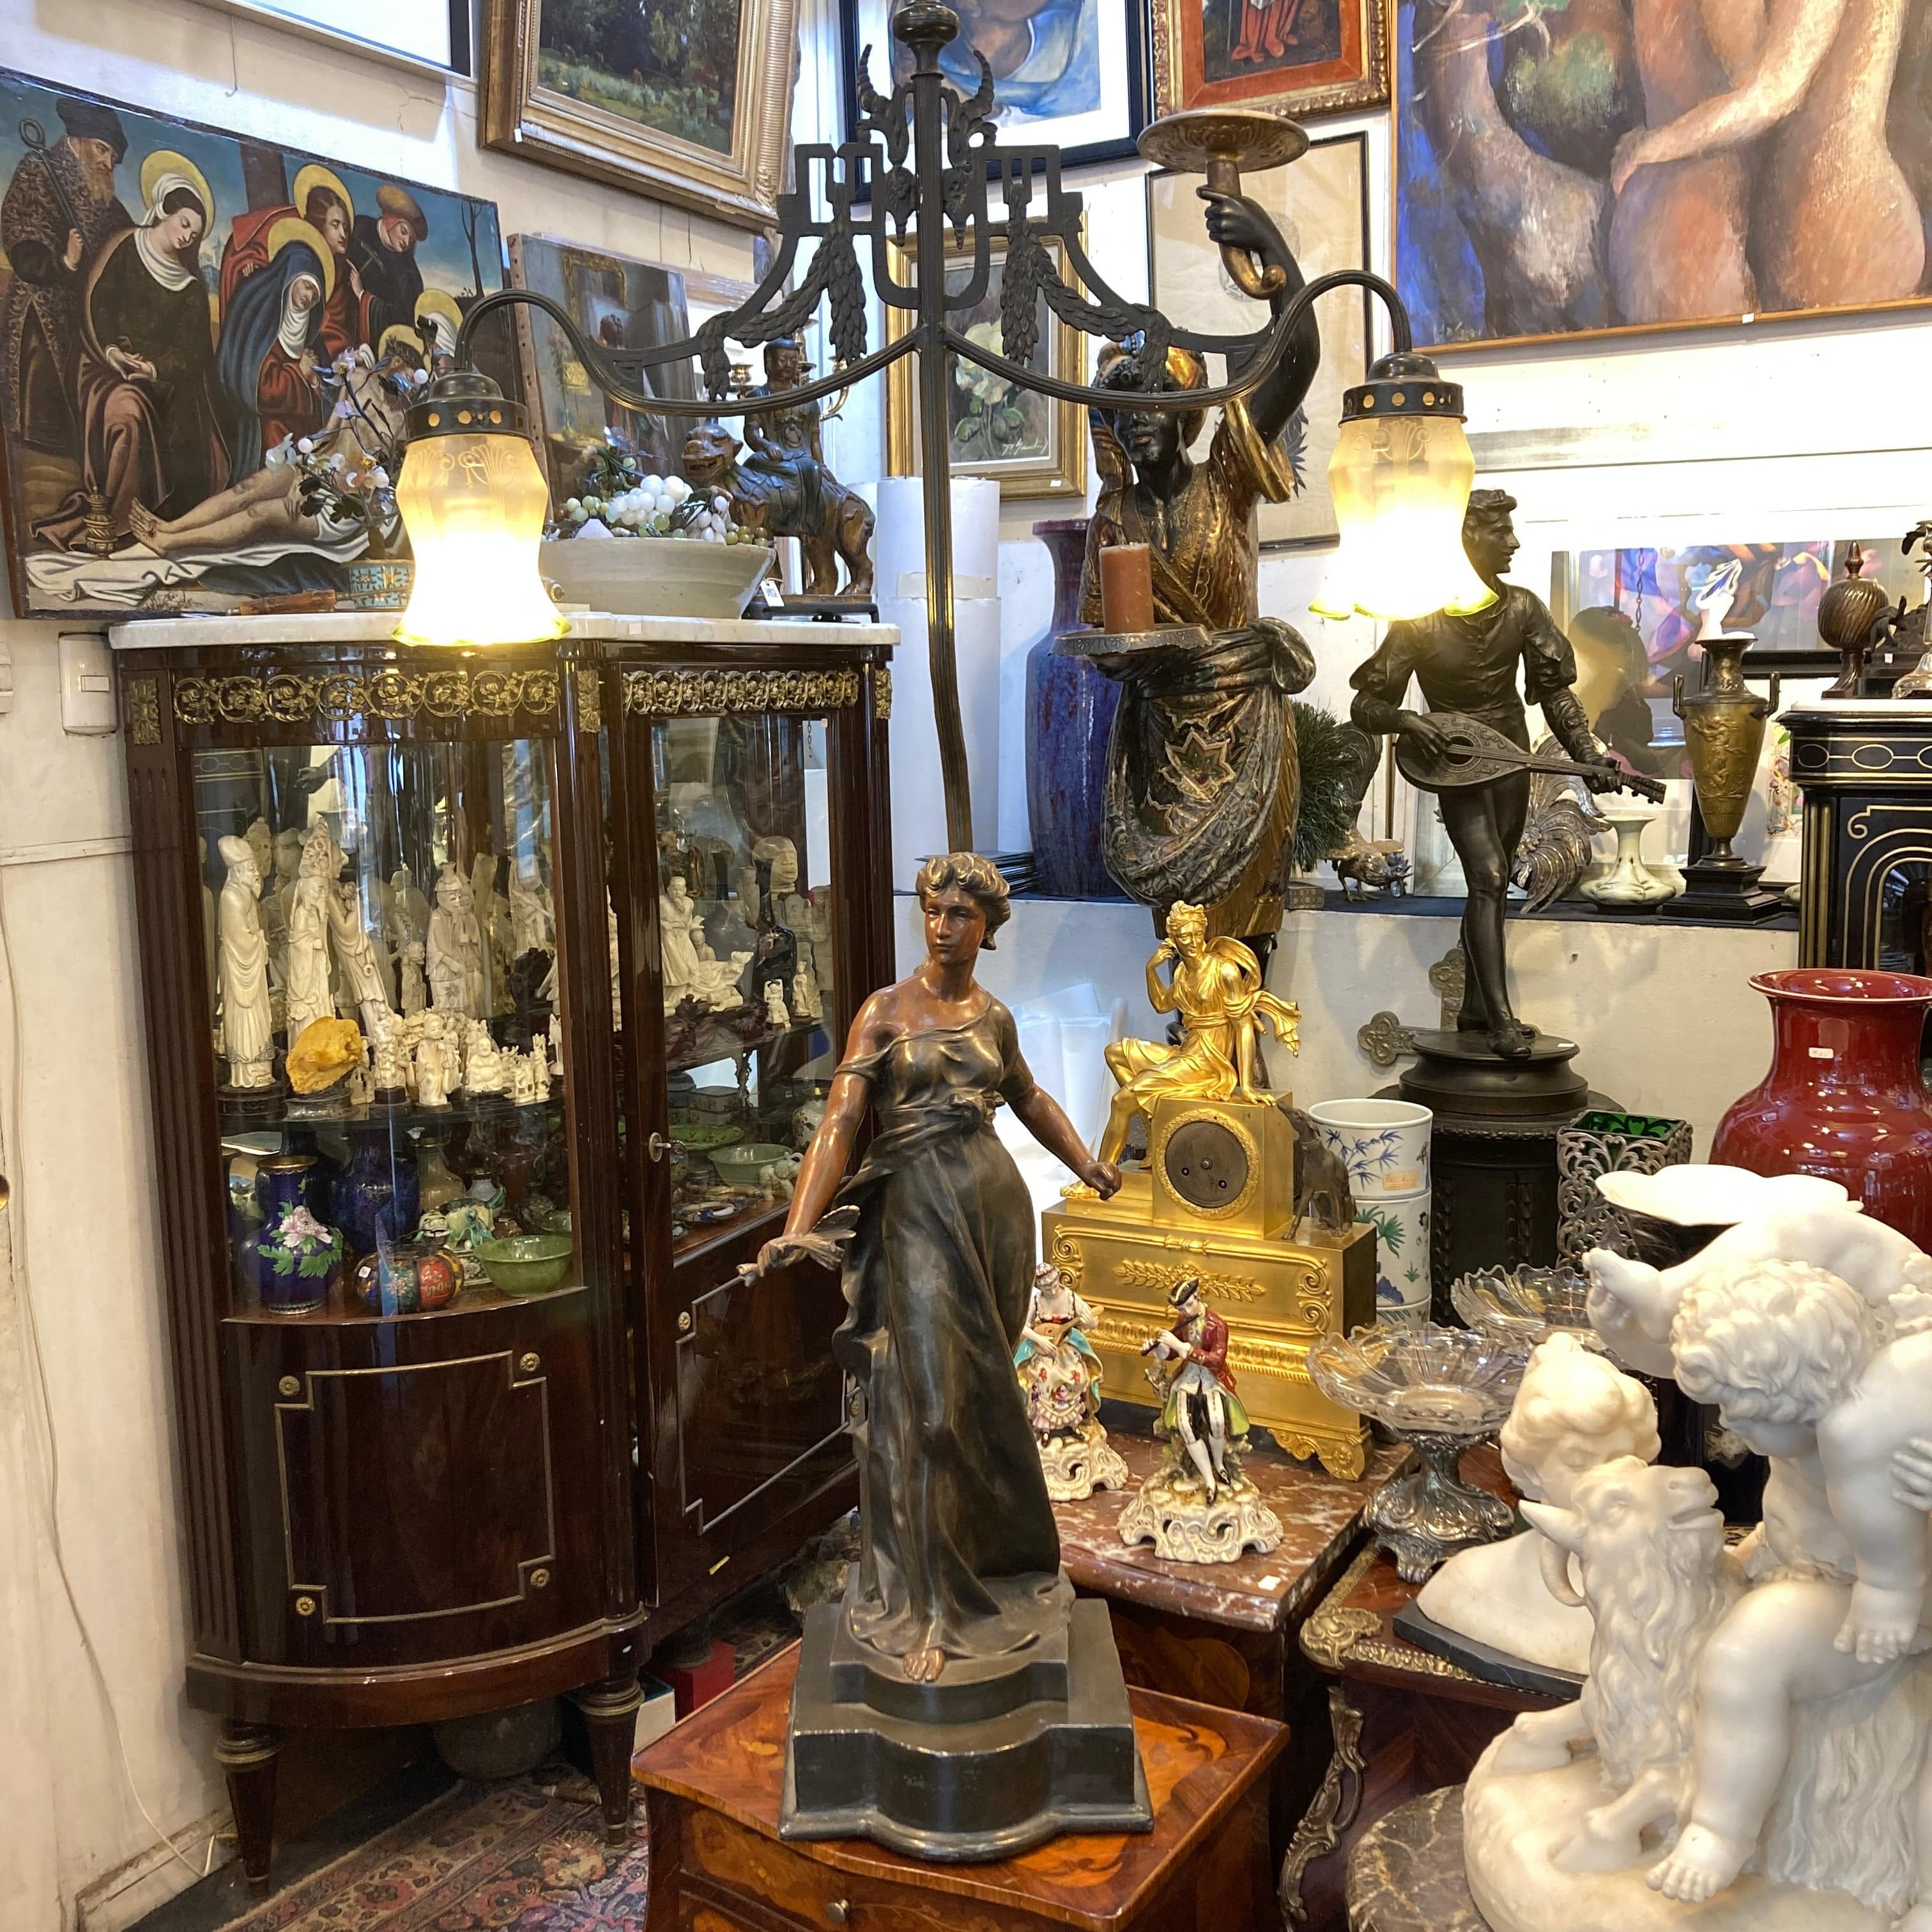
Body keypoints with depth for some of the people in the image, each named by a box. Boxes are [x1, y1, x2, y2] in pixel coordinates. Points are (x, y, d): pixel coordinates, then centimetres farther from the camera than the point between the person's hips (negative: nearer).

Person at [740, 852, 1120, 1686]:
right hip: (918, 1210, -4)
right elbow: (840, 1121, -15)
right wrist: (796, 1229, -26)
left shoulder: (994, 1016, 8)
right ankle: (926, 1611, 4)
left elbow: (1028, 1096, 28)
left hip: (995, 1206, 4)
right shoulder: (886, 1010, -6)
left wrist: (1084, 1162, 22)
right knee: (930, 1404, -6)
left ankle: (992, 1562, 31)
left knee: (987, 1395, 12)